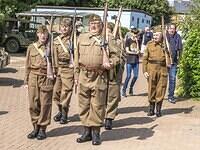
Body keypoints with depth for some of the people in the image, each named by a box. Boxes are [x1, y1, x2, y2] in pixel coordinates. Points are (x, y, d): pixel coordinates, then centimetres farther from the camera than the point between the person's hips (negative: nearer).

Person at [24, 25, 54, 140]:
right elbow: (28, 66, 11)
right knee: (33, 104, 4)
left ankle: (42, 129, 10)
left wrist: (54, 80, -1)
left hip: (46, 78, -2)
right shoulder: (31, 47, 10)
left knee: (45, 104, 0)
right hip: (33, 78, 2)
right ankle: (36, 127, 17)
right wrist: (26, 81, 8)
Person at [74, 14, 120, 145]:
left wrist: (110, 63, -18)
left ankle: (96, 132, 12)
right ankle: (87, 131, 20)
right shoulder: (82, 38, 12)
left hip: (99, 77, -3)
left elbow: (115, 56, 4)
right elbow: (77, 57, 14)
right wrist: (77, 75, 11)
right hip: (84, 76, 3)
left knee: (97, 105, 1)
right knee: (84, 104, 8)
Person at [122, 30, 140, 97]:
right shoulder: (128, 40, 1)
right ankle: (124, 90, 1)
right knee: (128, 76, -7)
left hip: (136, 61, 4)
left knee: (136, 76, 3)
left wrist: (137, 42, -6)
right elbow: (127, 51, -4)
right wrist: (135, 53, -3)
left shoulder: (137, 41, 13)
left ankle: (131, 88, 22)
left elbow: (138, 50, 1)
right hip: (129, 61, -4)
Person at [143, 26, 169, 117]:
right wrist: (144, 71, -4)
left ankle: (158, 109, 14)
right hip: (151, 70, 0)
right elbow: (145, 58, 3)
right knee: (151, 89, 4)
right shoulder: (149, 45, 5)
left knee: (161, 90, 2)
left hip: (162, 70, 0)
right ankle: (151, 109, 17)